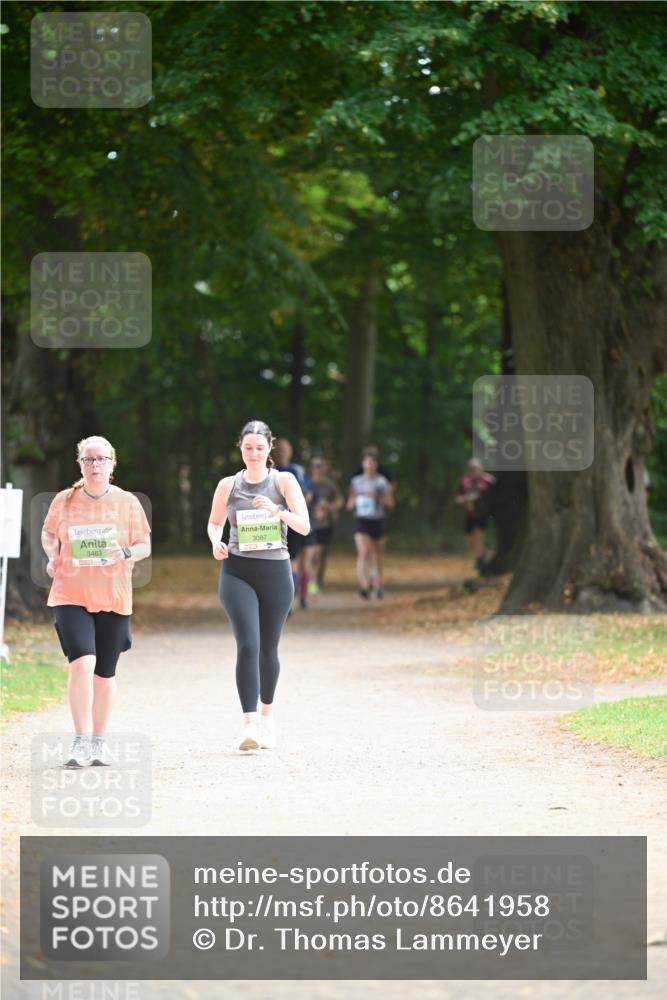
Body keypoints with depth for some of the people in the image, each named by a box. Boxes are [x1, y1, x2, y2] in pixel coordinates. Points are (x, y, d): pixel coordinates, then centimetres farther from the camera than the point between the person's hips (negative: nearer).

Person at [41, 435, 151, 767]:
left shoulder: (127, 502, 1)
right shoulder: (64, 500, 2)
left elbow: (145, 546, 6)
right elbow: (48, 532, 18)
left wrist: (126, 553, -15)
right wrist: (52, 555, -2)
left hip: (113, 599, 1)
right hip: (70, 596, -1)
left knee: (105, 673, 9)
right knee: (82, 662, -20)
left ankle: (99, 740, 25)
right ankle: (80, 740, -14)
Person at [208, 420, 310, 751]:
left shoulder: (283, 481, 2)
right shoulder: (228, 485, 6)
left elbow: (304, 526, -5)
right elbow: (214, 522, 20)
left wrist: (277, 511, -22)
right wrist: (216, 542, -1)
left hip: (275, 572, 0)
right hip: (237, 571, 0)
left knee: (268, 649, 10)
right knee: (247, 646, -15)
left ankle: (267, 713, 33)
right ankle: (249, 725, -21)